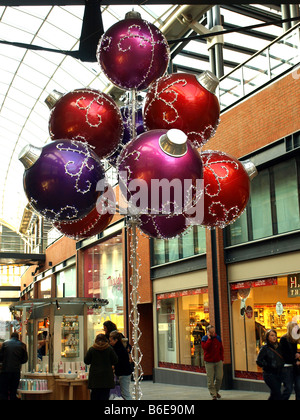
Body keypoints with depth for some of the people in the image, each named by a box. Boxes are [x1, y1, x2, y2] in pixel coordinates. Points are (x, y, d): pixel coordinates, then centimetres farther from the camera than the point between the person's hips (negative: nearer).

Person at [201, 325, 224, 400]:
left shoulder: (218, 338, 6)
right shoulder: (204, 339, -5)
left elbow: (221, 349, 14)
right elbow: (205, 347, -23)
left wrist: (222, 359, 10)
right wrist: (209, 338, -21)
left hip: (218, 361, 3)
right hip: (209, 362, -3)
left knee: (219, 377, 3)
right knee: (210, 379, -5)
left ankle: (216, 391, 26)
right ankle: (213, 395, 4)